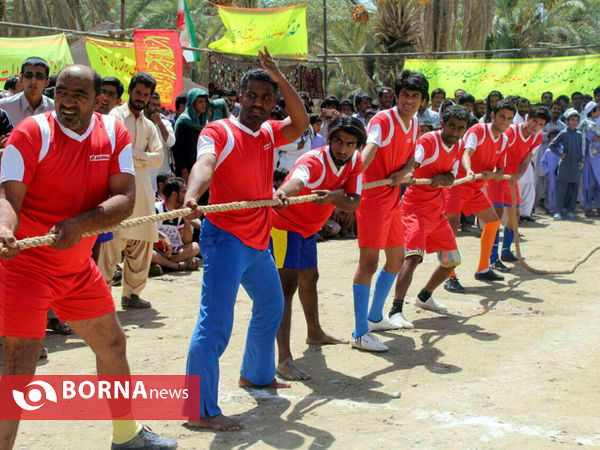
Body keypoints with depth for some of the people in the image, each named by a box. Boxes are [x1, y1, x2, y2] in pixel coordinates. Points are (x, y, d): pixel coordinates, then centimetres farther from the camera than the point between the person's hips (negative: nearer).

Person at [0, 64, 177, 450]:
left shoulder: (114, 133, -2)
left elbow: (125, 198, -11)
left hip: (79, 265, 6)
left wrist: (79, 224, -27)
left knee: (113, 345, 19)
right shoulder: (32, 133, -15)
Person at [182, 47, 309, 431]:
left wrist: (279, 77, -11)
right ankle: (200, 411, -12)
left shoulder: (269, 133, 11)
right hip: (226, 237, -9)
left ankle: (257, 375, 45)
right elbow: (204, 162, -29)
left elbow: (301, 123, -2)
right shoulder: (220, 131, -11)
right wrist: (192, 195, -50)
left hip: (259, 242, 9)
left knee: (271, 306, 25)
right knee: (216, 323, -14)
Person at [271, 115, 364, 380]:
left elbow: (353, 204, -15)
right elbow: (295, 182, -53)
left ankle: (315, 333, 51)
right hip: (284, 223, -9)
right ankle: (284, 359, -27)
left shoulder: (354, 162, -9)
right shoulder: (314, 162, -31)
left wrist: (332, 196, -37)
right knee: (287, 283, -22)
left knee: (309, 278, 27)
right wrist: (281, 195, -77)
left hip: (308, 228, 9)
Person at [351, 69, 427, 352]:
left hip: (393, 199, 9)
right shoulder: (383, 120, -17)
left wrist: (404, 172, -7)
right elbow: (369, 149, -34)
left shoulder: (414, 123, 9)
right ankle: (360, 334, -8)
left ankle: (375, 317, 35)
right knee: (369, 261, -12)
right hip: (372, 198, -9)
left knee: (396, 257, 19)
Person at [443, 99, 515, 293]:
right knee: (453, 223, -22)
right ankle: (450, 277, -21)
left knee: (493, 221, 14)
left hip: (475, 188, 9)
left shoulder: (504, 140, 6)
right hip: (458, 182, -9)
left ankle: (483, 269, 27)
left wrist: (491, 175, -20)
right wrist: (469, 171, -56)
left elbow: (500, 172, 5)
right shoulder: (478, 130, -17)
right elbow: (467, 153, -35)